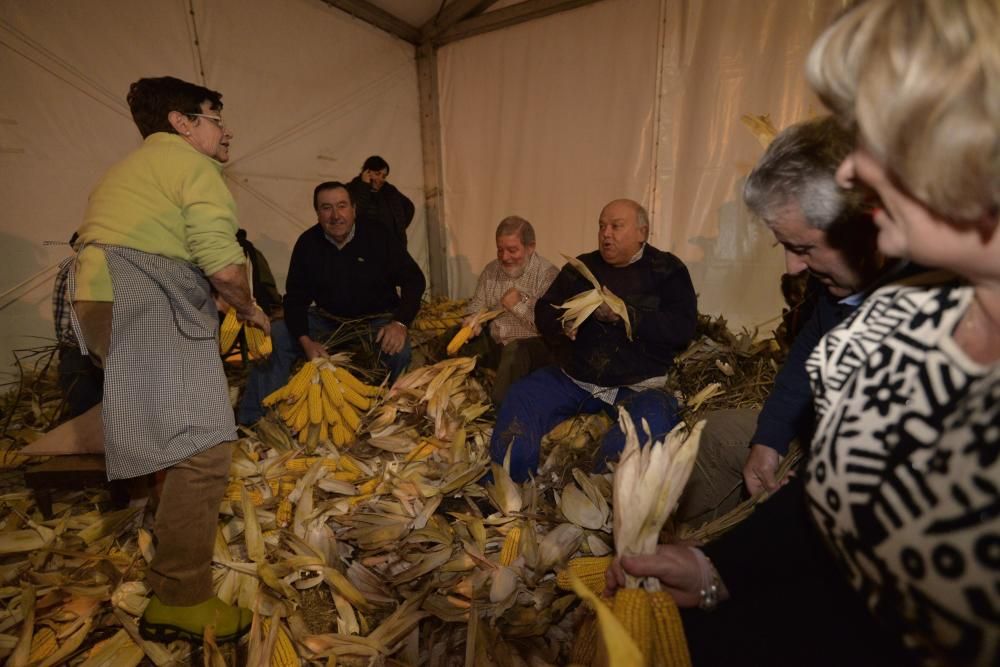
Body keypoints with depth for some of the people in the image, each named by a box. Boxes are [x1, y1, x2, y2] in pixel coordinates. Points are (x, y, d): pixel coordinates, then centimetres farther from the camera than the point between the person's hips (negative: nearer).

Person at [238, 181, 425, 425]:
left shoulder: (379, 237, -13)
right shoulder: (308, 243, -5)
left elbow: (414, 279, -11)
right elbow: (296, 297, -3)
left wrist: (401, 323, -29)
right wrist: (305, 341, -20)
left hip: (377, 320, -3)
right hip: (327, 320, 4)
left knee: (398, 348, -33)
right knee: (275, 337, -12)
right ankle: (252, 420, 0)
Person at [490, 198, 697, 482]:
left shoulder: (667, 270, 2)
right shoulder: (581, 267, 12)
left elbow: (682, 328, -10)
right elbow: (542, 312, 14)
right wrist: (562, 323, -10)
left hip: (638, 387, -3)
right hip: (576, 378, 4)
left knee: (653, 417, -33)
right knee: (521, 396, -13)